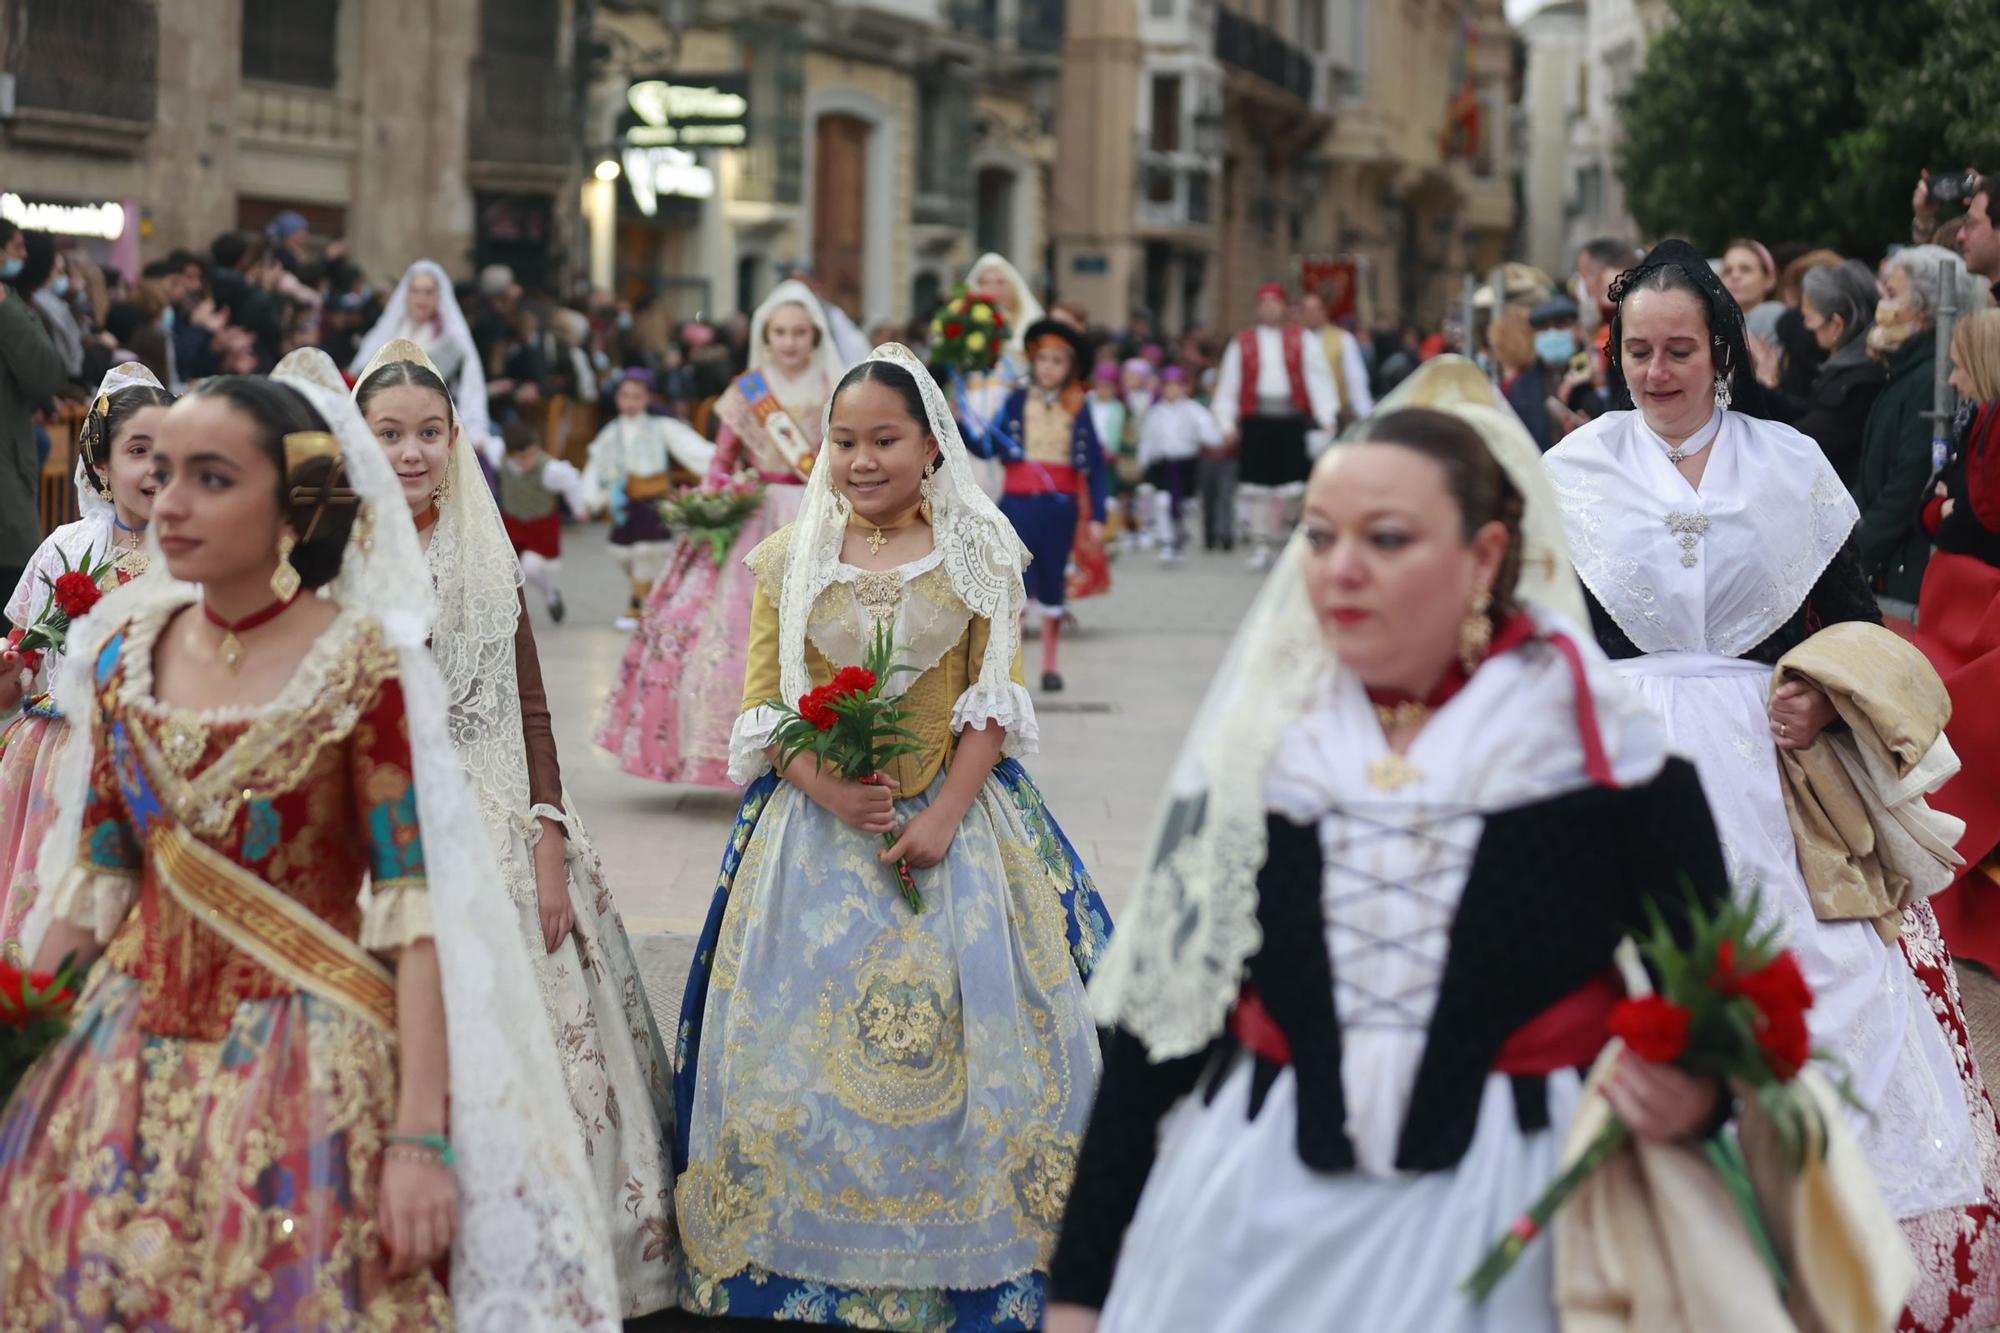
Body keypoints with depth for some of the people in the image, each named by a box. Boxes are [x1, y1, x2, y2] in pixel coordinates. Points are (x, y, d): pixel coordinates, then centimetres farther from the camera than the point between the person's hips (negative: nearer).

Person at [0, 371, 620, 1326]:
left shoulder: (363, 665, -11)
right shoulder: (127, 651, 4)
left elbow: (418, 912, -14)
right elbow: (93, 877, 11)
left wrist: (419, 1138, -20)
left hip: (308, 1062, -4)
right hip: (130, 1061, 5)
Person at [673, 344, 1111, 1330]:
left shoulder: (981, 555, 1)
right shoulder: (789, 559, 5)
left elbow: (995, 706, -2)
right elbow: (763, 709, 2)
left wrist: (943, 815, -15)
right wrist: (830, 789, -15)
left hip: (955, 816, -1)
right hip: (818, 825, 1)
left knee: (957, 1028, -2)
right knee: (808, 1034, 0)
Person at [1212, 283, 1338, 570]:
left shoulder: (1303, 341, 8)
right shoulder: (1242, 344, 9)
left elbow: (1319, 380, 4)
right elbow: (1228, 386, 8)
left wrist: (1327, 420, -5)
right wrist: (1227, 425, 0)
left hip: (1293, 419, -1)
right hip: (1256, 420, 1)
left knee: (1292, 486, -8)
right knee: (1257, 486, 0)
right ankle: (1261, 545, 8)